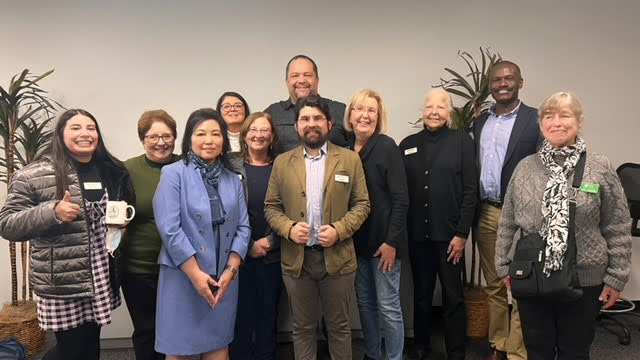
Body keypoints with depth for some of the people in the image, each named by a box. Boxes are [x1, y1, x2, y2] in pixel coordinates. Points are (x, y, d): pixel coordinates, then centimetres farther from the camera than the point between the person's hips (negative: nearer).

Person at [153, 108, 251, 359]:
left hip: (224, 279, 4)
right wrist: (195, 274, -14)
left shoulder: (233, 180, 9)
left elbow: (243, 228, 5)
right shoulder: (173, 174, -5)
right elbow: (169, 228, -13)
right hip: (183, 277, -4)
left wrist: (230, 269, -7)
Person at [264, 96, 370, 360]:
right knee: (302, 327, 15)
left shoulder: (350, 159, 2)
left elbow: (362, 204, 0)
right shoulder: (282, 162, 5)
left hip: (337, 257, -1)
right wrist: (288, 228, -13)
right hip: (296, 259, 1)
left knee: (339, 326, 13)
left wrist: (339, 229, -16)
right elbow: (271, 207, 5)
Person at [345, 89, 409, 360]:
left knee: (388, 305, 4)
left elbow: (401, 199, -14)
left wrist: (391, 241, -17)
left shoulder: (387, 147, -11)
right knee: (365, 302, 16)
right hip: (357, 240, 6)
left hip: (383, 239, -5)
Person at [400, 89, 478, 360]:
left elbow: (470, 190, -5)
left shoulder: (462, 141, -1)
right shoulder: (408, 144, 6)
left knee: (453, 296, 8)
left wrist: (462, 233, -10)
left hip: (449, 233, -2)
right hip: (417, 234, 3)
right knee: (421, 293, 15)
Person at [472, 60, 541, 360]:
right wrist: (473, 213, 7)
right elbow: (474, 169, 11)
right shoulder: (480, 122, 12)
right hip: (486, 215, 5)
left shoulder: (536, 120, -4)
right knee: (493, 286, 15)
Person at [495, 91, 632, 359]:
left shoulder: (600, 169, -5)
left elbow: (618, 229, -2)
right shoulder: (525, 168, 0)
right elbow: (507, 222, 5)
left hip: (584, 280, -1)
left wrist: (616, 277, -2)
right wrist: (503, 265, 5)